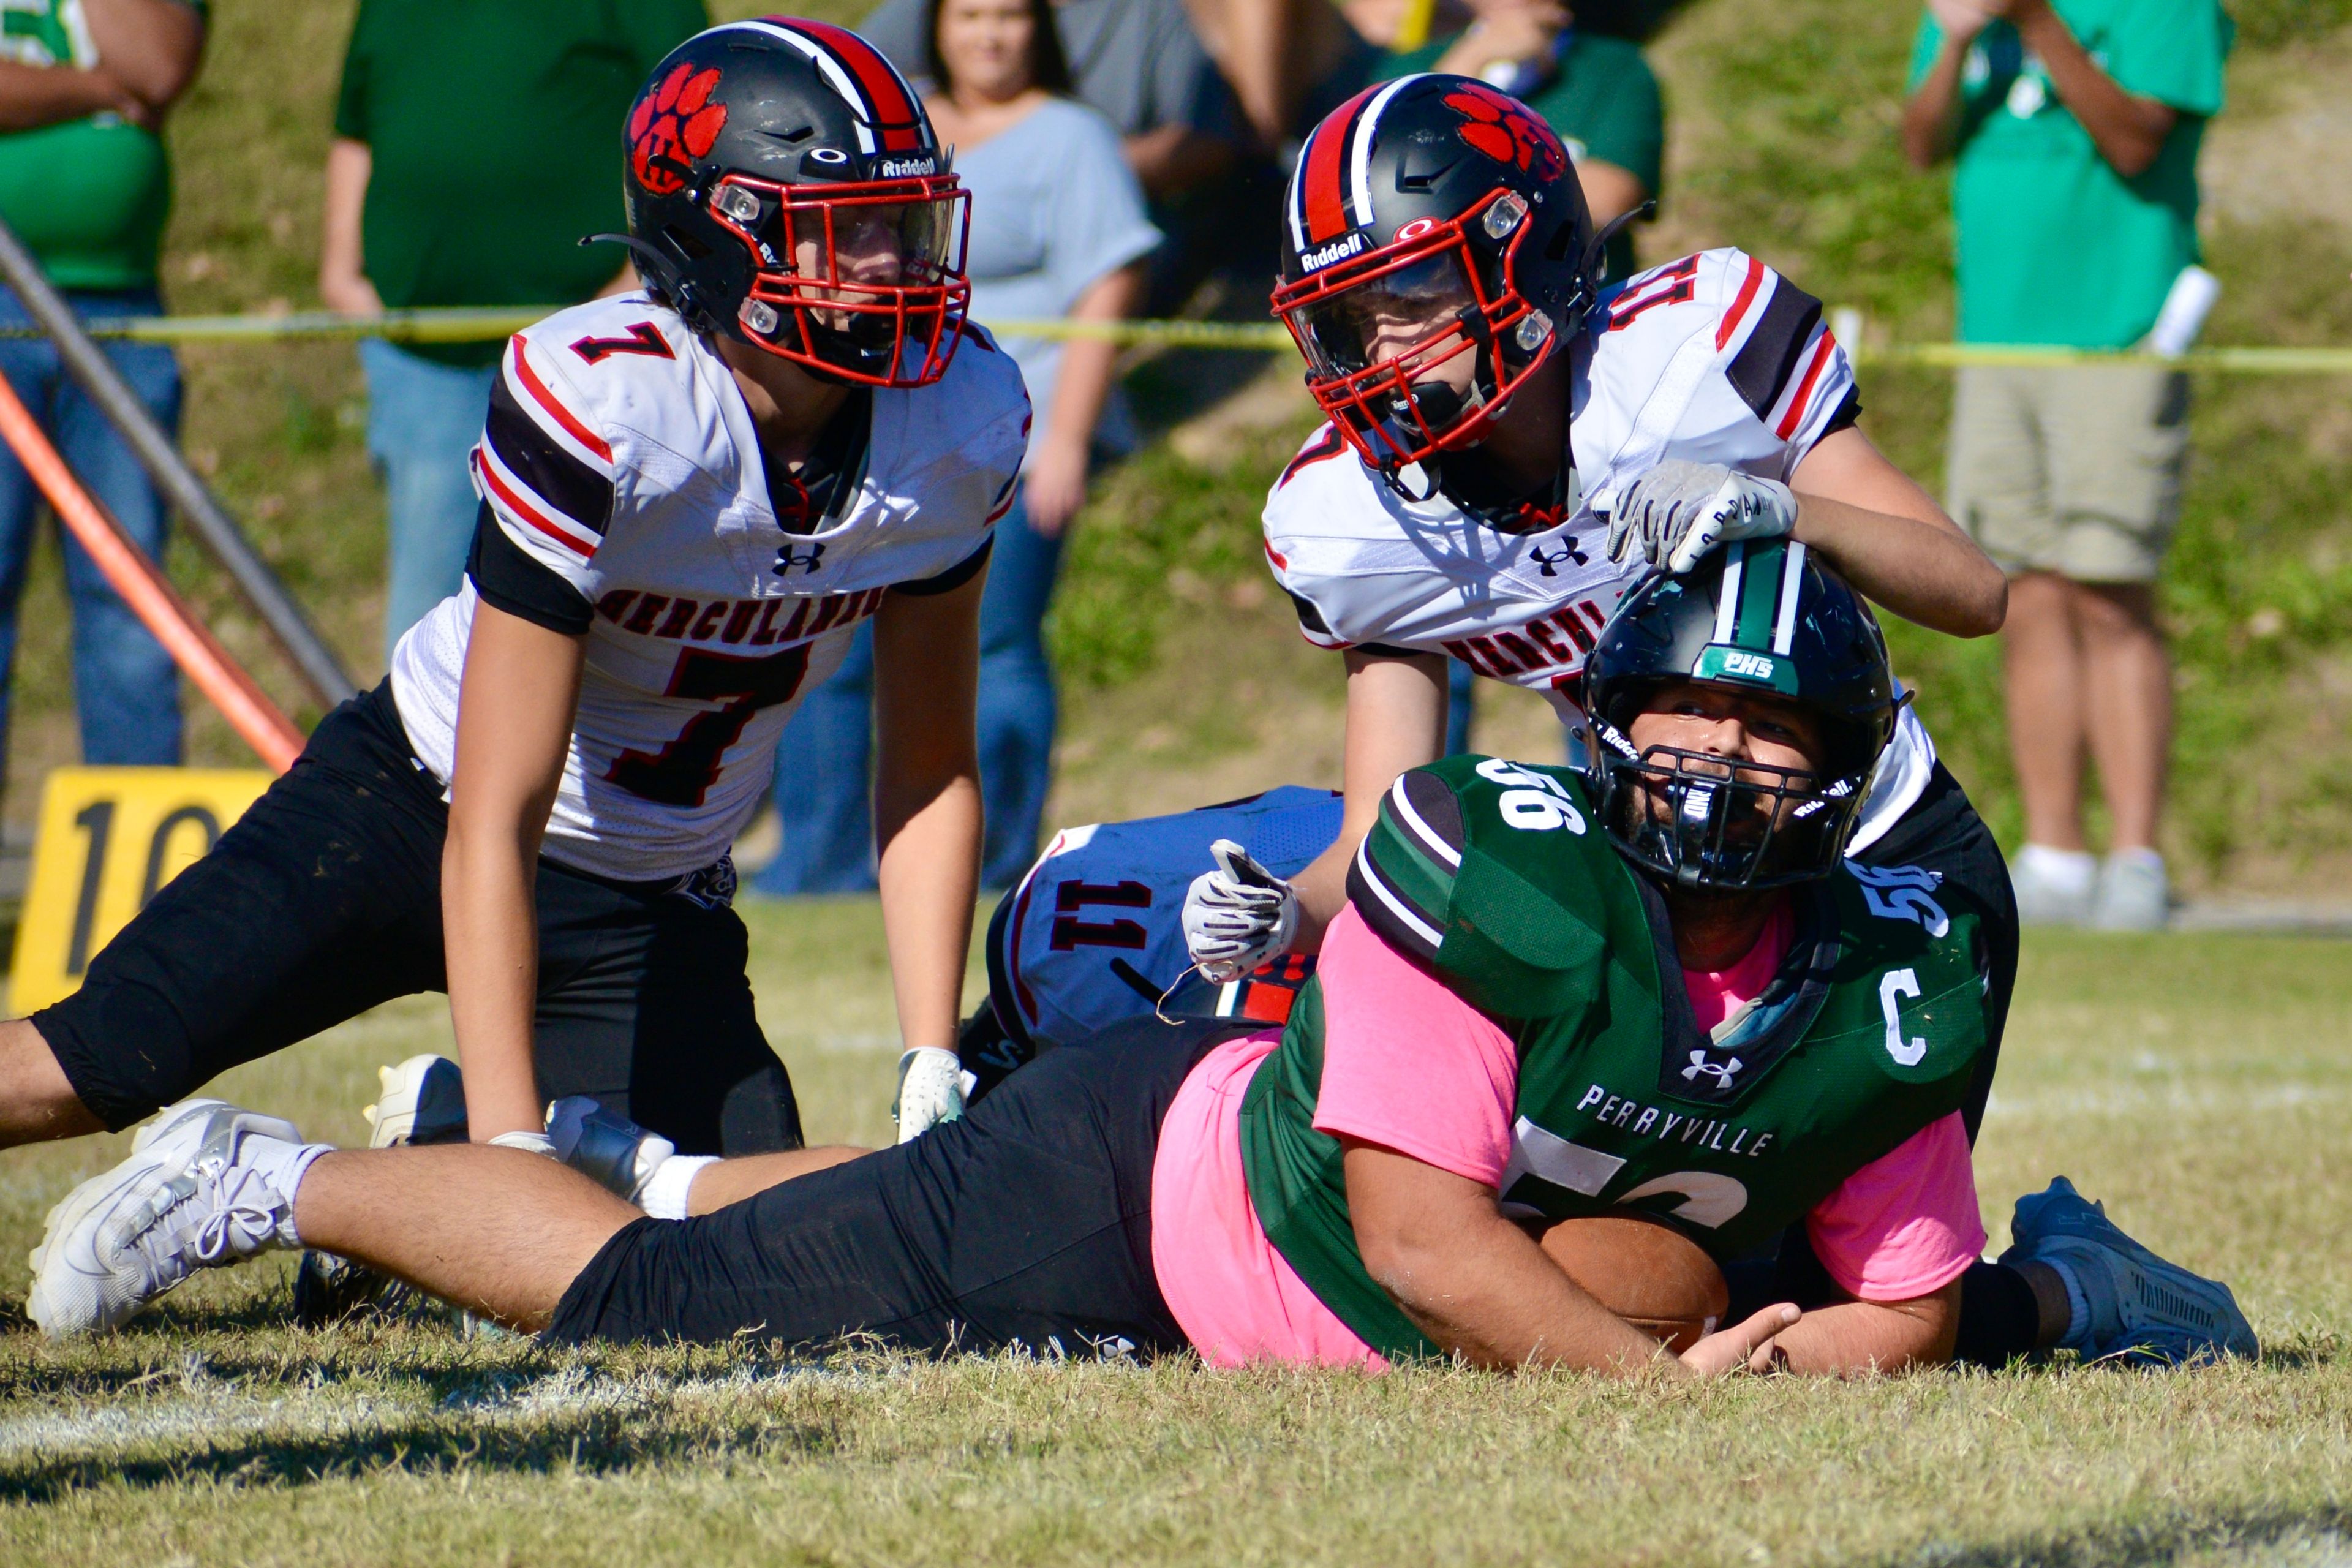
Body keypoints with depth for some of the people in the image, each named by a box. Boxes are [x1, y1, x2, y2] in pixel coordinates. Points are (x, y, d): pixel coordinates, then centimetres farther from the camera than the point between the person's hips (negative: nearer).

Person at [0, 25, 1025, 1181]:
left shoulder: (962, 421, -15)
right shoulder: (602, 405, -30)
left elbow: (930, 775, -2)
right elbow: (492, 824, -29)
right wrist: (508, 1150, -34)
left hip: (653, 906, 5)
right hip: (418, 805, -5)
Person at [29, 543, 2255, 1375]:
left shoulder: (1886, 984, -15)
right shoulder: (1495, 865, -31)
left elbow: (1910, 1298, -6)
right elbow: (1415, 1225, -33)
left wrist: (1836, 1343, -28)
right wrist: (1656, 1383, -37)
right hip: (1134, 1181, -6)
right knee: (656, 1300, 2)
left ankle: (700, 1176, 50)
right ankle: (275, 1184, 21)